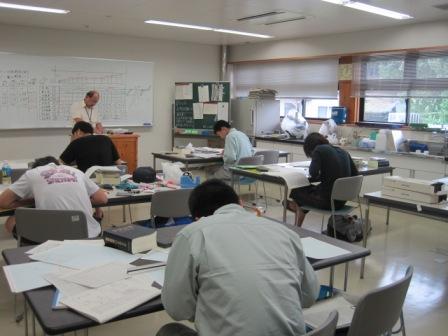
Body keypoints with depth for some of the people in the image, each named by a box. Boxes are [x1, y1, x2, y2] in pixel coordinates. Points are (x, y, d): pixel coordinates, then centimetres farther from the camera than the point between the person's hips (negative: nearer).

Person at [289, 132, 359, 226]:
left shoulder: (319, 150, -8)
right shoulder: (343, 152, 12)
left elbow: (314, 173, -21)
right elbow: (355, 174, 12)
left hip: (328, 201, -8)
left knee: (295, 192, 16)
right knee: (308, 189, 28)